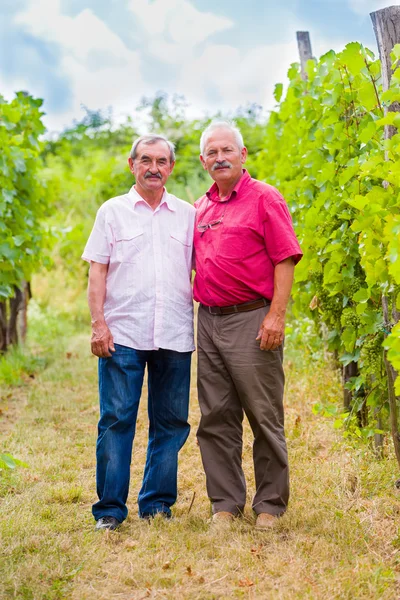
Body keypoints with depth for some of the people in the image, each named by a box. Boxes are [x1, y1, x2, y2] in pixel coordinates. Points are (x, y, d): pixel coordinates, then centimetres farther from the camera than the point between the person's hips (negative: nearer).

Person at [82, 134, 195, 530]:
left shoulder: (188, 215, 13)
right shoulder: (112, 212, 9)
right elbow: (97, 271, 4)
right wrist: (98, 323, -6)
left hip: (175, 335, 2)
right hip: (123, 334, -2)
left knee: (171, 422, 5)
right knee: (116, 420, -3)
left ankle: (157, 504, 16)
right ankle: (110, 509, 5)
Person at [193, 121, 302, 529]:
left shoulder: (264, 198, -2)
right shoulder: (200, 208, 17)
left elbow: (285, 260, -8)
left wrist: (276, 315, -16)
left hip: (251, 320, -6)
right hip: (209, 322, 6)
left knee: (264, 416, 0)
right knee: (216, 417, 8)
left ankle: (270, 504, 10)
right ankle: (226, 503, 17)